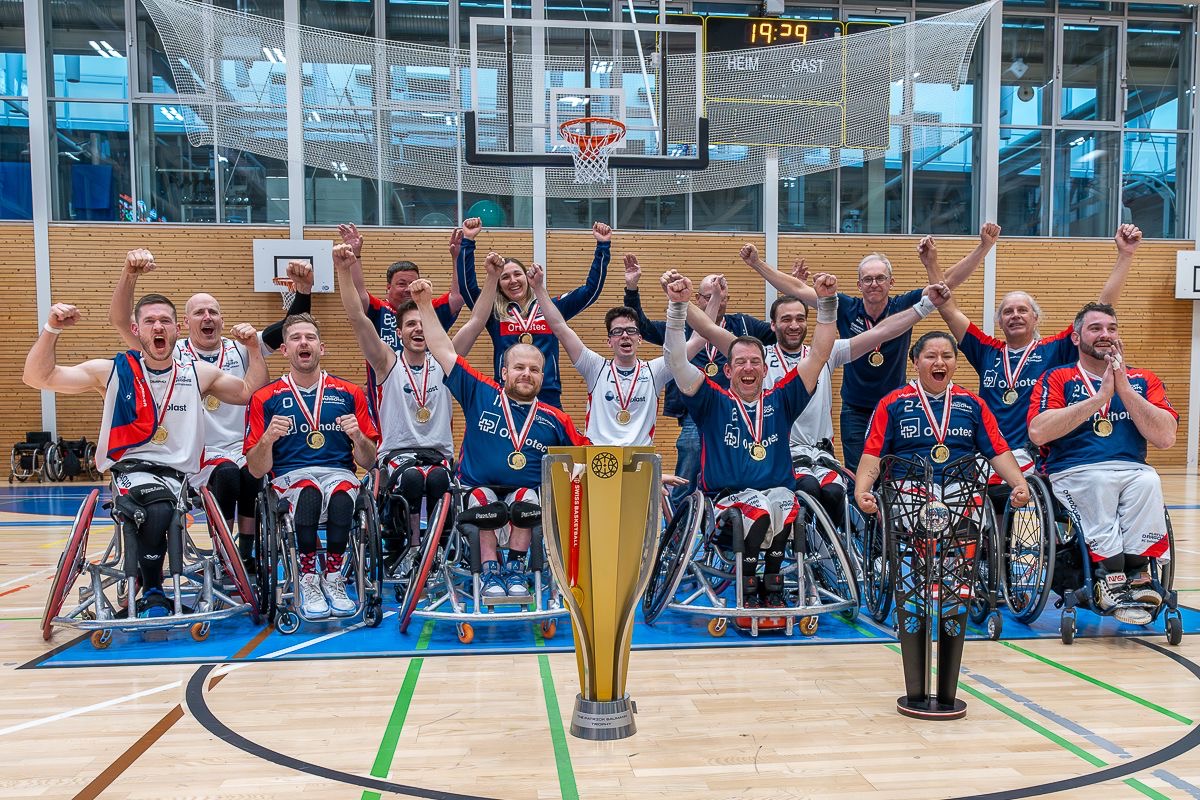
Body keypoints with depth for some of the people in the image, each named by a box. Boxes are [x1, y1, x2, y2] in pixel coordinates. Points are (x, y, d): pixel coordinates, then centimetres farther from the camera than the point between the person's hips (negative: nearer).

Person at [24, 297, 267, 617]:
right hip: (130, 469, -2)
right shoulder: (113, 371, 6)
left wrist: (253, 348, 3)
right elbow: (38, 377, 5)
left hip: (180, 475, 2)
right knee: (159, 509, -34)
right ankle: (152, 595, -14)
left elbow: (251, 392, 15)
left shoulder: (199, 374, 11)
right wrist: (52, 330, -9)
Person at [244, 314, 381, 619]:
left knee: (341, 496, -36)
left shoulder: (349, 394, 14)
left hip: (340, 474, 1)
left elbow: (368, 462, 12)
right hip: (290, 477, -1)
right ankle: (307, 579, -16)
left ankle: (333, 578, -13)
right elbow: (256, 470, 6)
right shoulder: (265, 398, 11)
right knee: (309, 493, -36)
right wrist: (268, 438, -13)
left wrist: (358, 437, -9)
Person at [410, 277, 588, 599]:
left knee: (526, 500, -30)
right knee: (483, 500, -32)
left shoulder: (555, 419, 7)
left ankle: (516, 571, -11)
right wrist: (425, 305, 1)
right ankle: (491, 573, -15)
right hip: (478, 490, -1)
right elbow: (444, 351, 4)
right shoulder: (481, 396, 4)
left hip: (528, 495, 1)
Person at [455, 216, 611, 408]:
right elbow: (467, 286, -4)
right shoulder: (494, 313, 8)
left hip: (549, 399, 1)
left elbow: (591, 289, 10)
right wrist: (468, 241, -11)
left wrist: (602, 246, 5)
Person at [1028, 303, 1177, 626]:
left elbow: (1165, 437, 0)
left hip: (1132, 471, 2)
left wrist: (1124, 388, -7)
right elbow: (1038, 432, -11)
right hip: (1072, 474, -2)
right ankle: (1112, 574, -26)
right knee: (1098, 483, -34)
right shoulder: (1057, 378, 8)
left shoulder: (1143, 380, 16)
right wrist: (1100, 397, -12)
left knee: (1148, 480, -30)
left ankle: (1136, 573, -20)